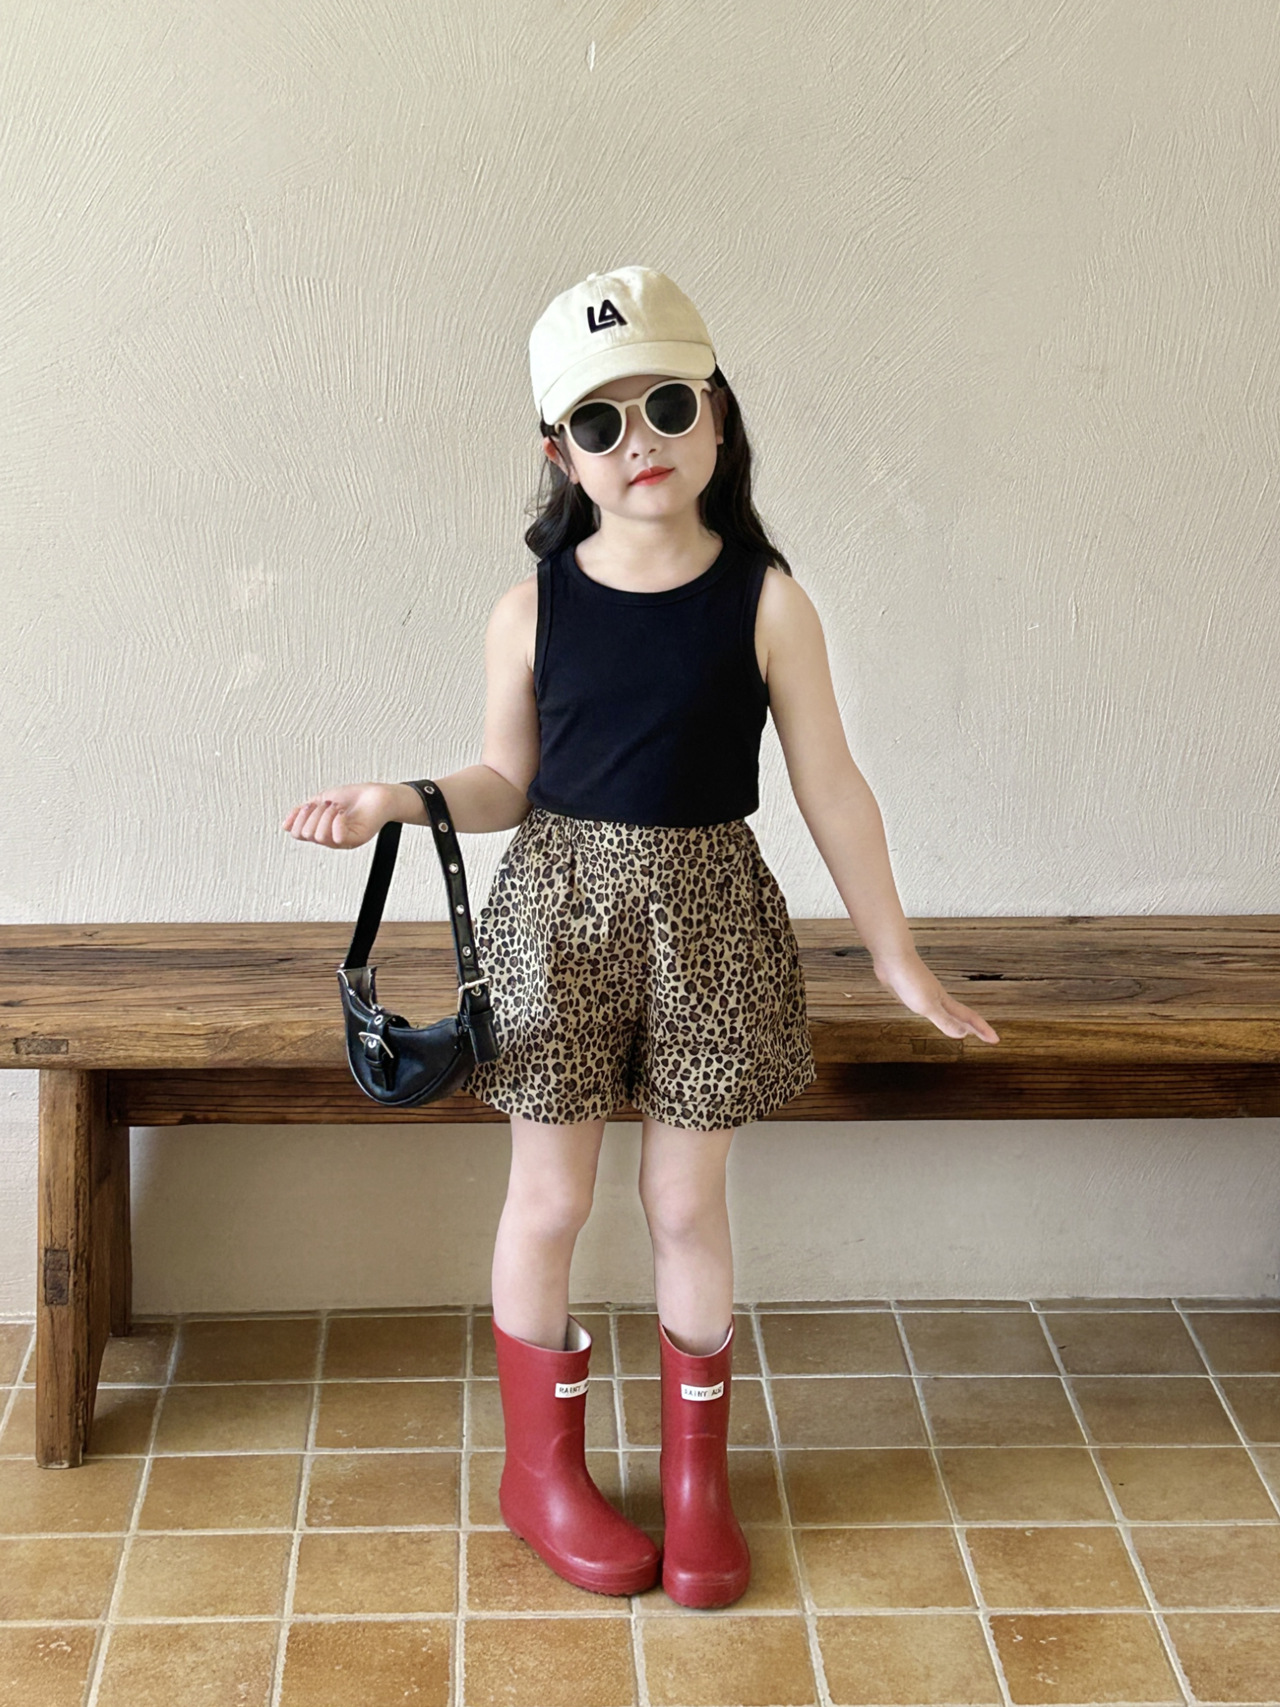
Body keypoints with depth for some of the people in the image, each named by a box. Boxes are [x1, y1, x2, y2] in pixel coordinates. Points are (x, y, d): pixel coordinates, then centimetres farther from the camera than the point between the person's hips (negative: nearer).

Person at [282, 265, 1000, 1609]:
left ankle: (696, 1474, 28)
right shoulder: (534, 607, -3)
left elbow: (830, 787, -1)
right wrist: (398, 800, -14)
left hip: (705, 915, 0)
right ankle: (543, 1468, 29)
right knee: (550, 1199, 8)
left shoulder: (764, 601, -6)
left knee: (688, 1203, 8)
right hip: (557, 909, 1)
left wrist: (895, 956, 3)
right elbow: (507, 783, 5)